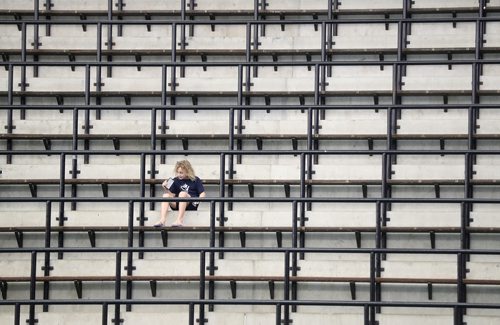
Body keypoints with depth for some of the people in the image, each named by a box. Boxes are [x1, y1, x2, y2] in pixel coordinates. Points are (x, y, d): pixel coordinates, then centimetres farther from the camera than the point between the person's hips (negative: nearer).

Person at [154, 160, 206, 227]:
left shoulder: (195, 180, 7)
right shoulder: (176, 180, 15)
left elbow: (202, 193, 2)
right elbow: (172, 195, 14)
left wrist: (198, 201, -16)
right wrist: (166, 189, -4)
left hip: (191, 205, -4)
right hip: (177, 205, 4)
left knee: (182, 193, -34)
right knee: (166, 195, -22)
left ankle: (179, 220, -46)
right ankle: (162, 220, -40)